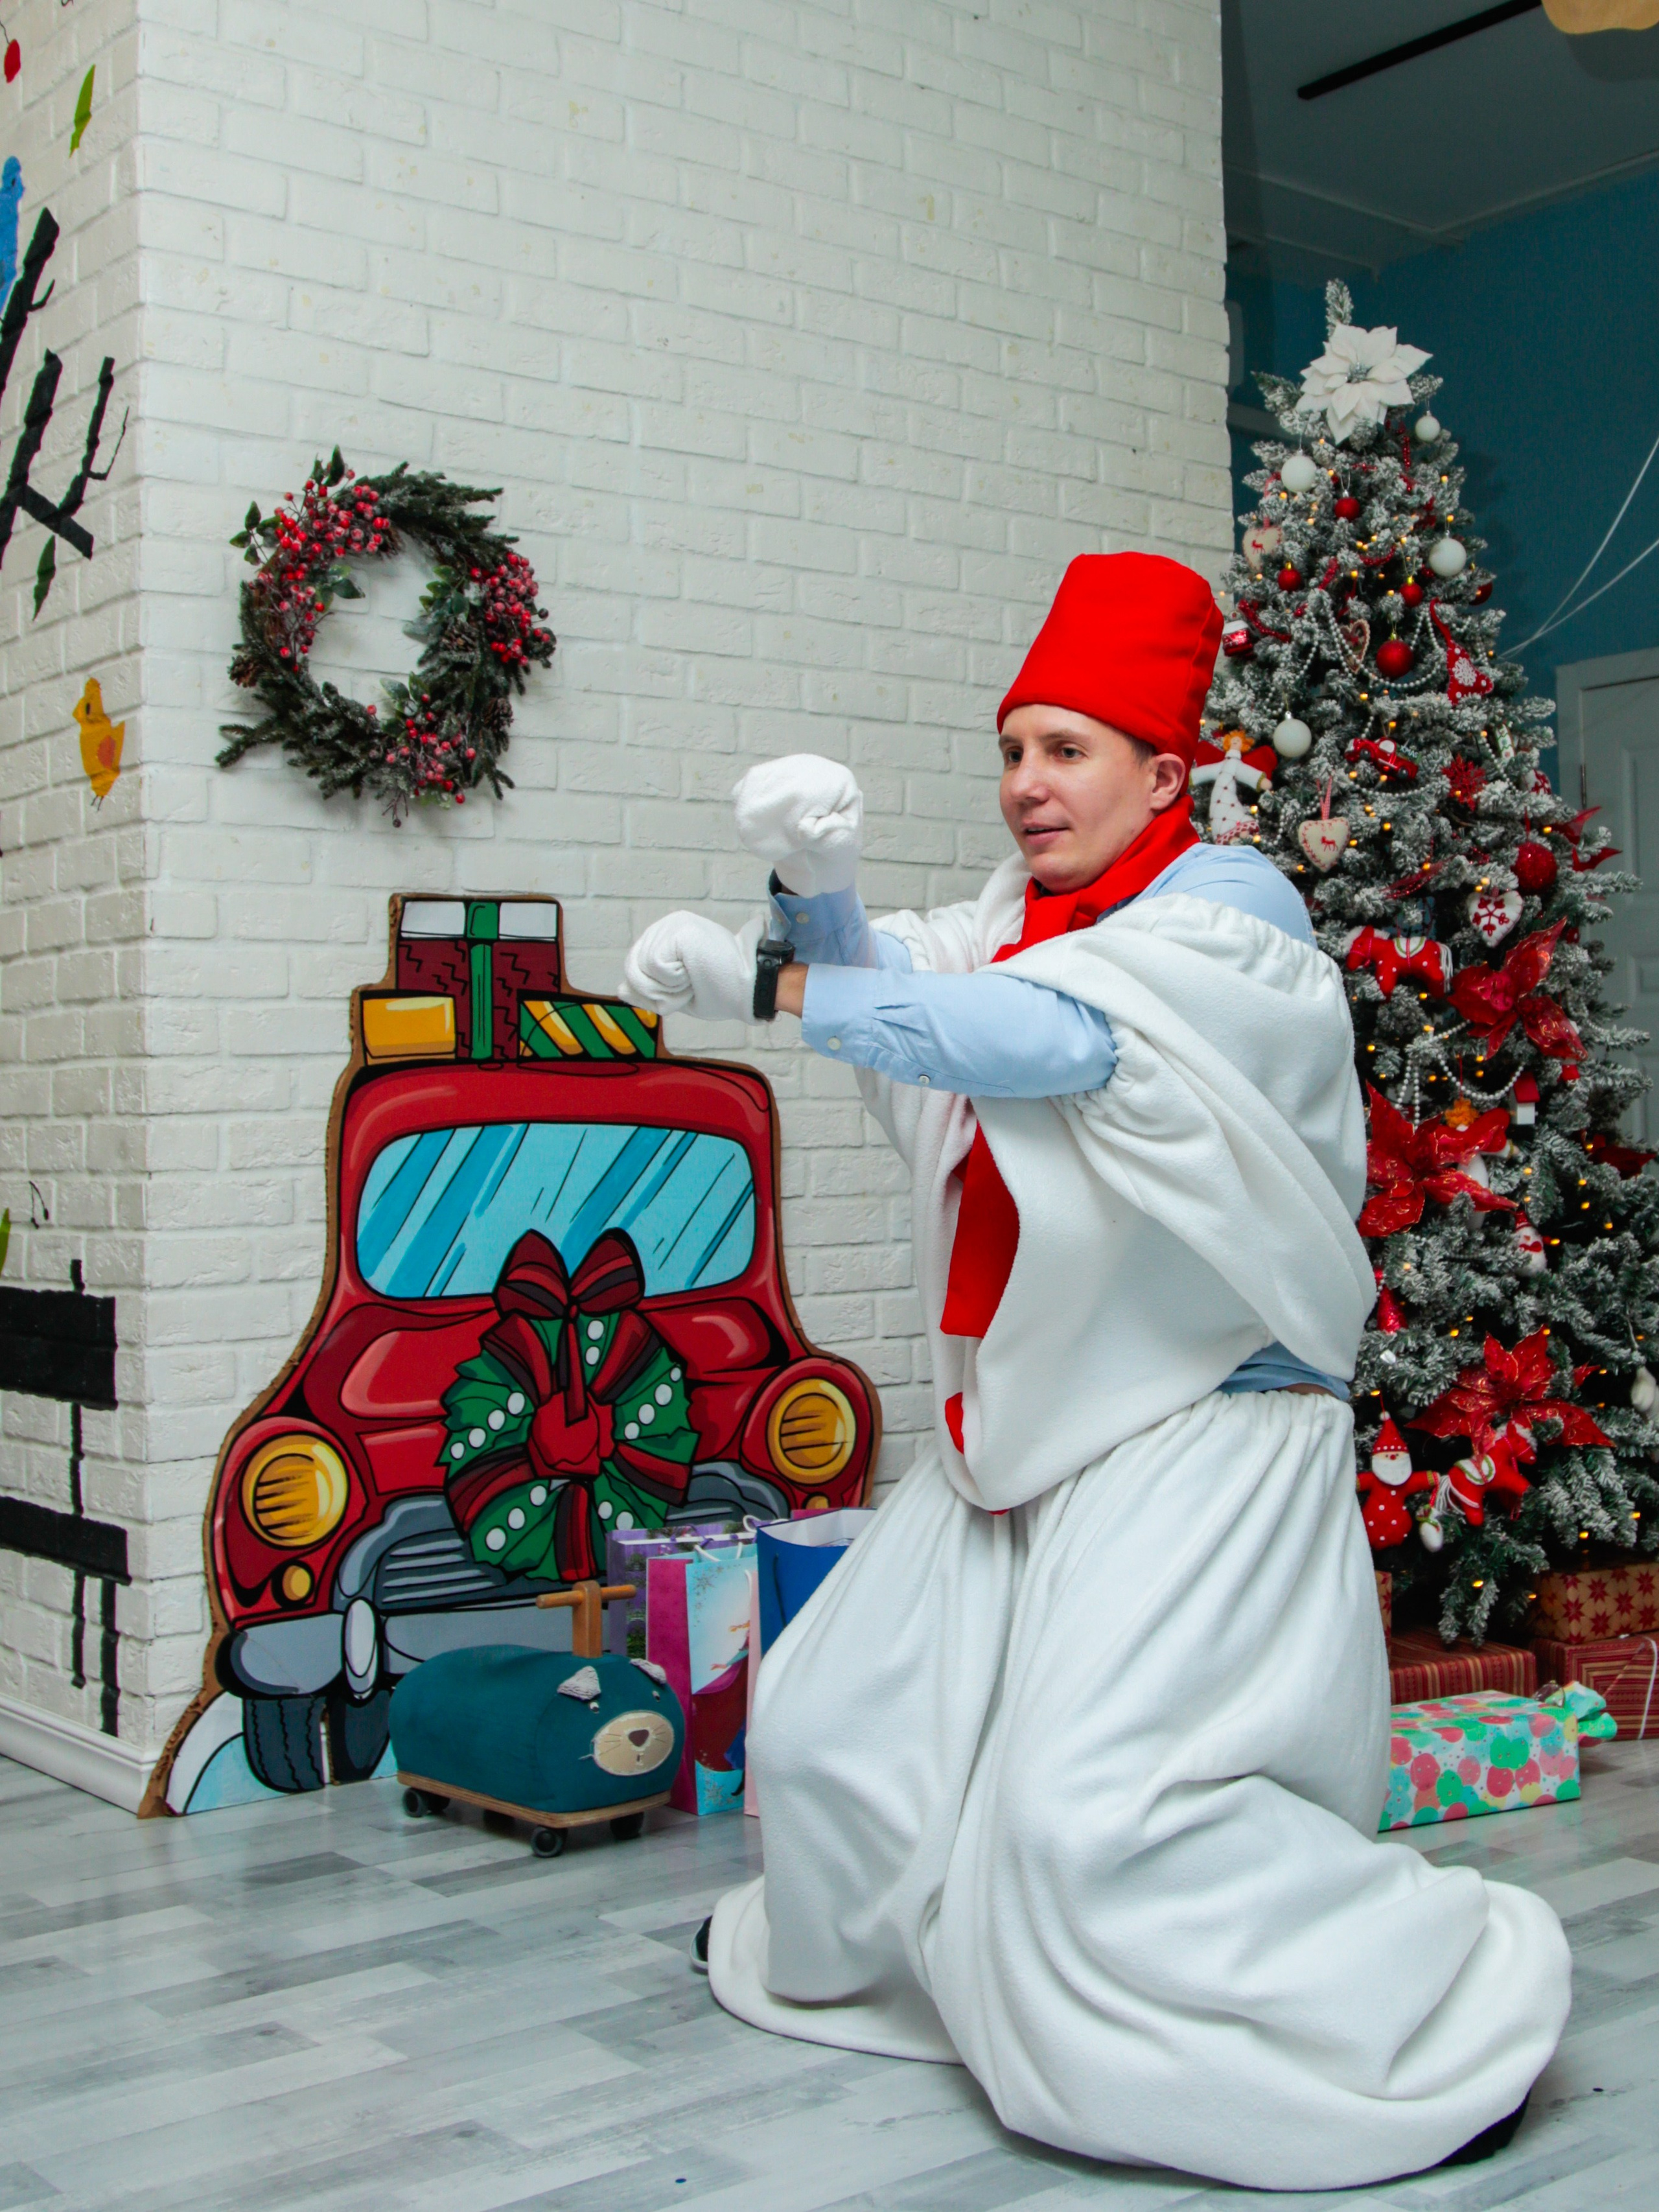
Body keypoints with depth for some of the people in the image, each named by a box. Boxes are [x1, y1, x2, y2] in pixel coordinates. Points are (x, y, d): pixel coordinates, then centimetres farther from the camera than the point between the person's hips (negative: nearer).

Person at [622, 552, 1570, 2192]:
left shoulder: (1230, 917, -13)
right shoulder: (1022, 913, 12)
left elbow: (1037, 1033, -28)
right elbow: (884, 977, -1)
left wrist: (763, 985, -25)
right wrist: (815, 884, -22)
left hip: (1197, 1431, -8)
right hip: (1018, 1431, 8)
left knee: (1103, 1806, -17)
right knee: (835, 1717, 16)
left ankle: (1441, 2021, -1)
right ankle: (841, 1953, 45)